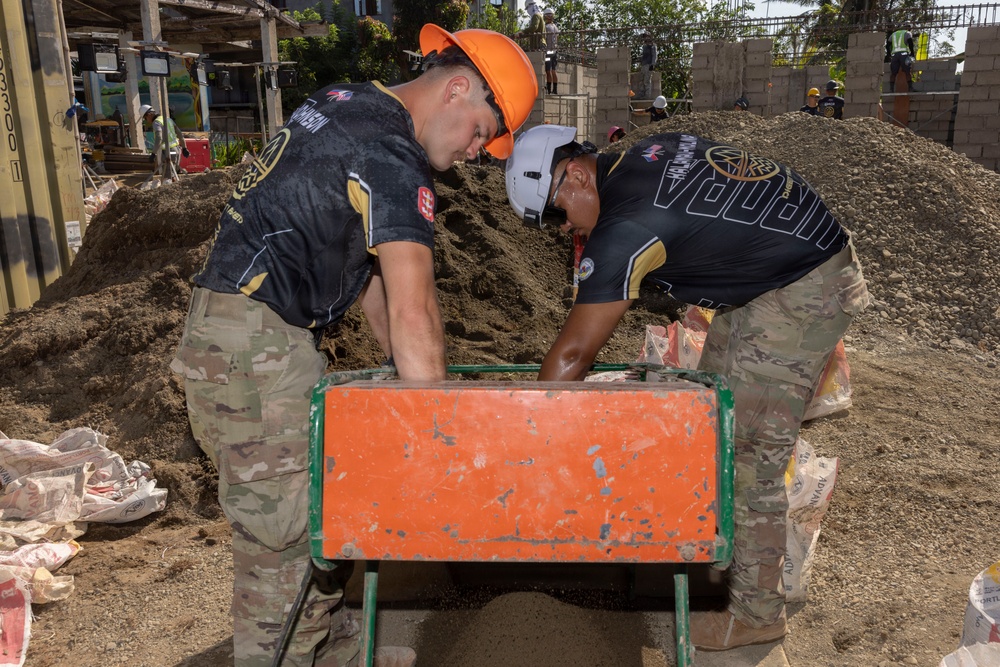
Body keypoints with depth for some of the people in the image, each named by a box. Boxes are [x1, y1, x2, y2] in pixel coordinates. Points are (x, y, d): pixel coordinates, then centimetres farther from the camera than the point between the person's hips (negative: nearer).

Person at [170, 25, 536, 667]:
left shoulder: (351, 104, 15)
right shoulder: (391, 155, -17)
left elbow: (364, 261, 17)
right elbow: (413, 313, -25)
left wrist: (401, 365, 16)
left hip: (235, 326, 10)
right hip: (253, 343, -10)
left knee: (324, 503, 17)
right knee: (284, 532, -4)